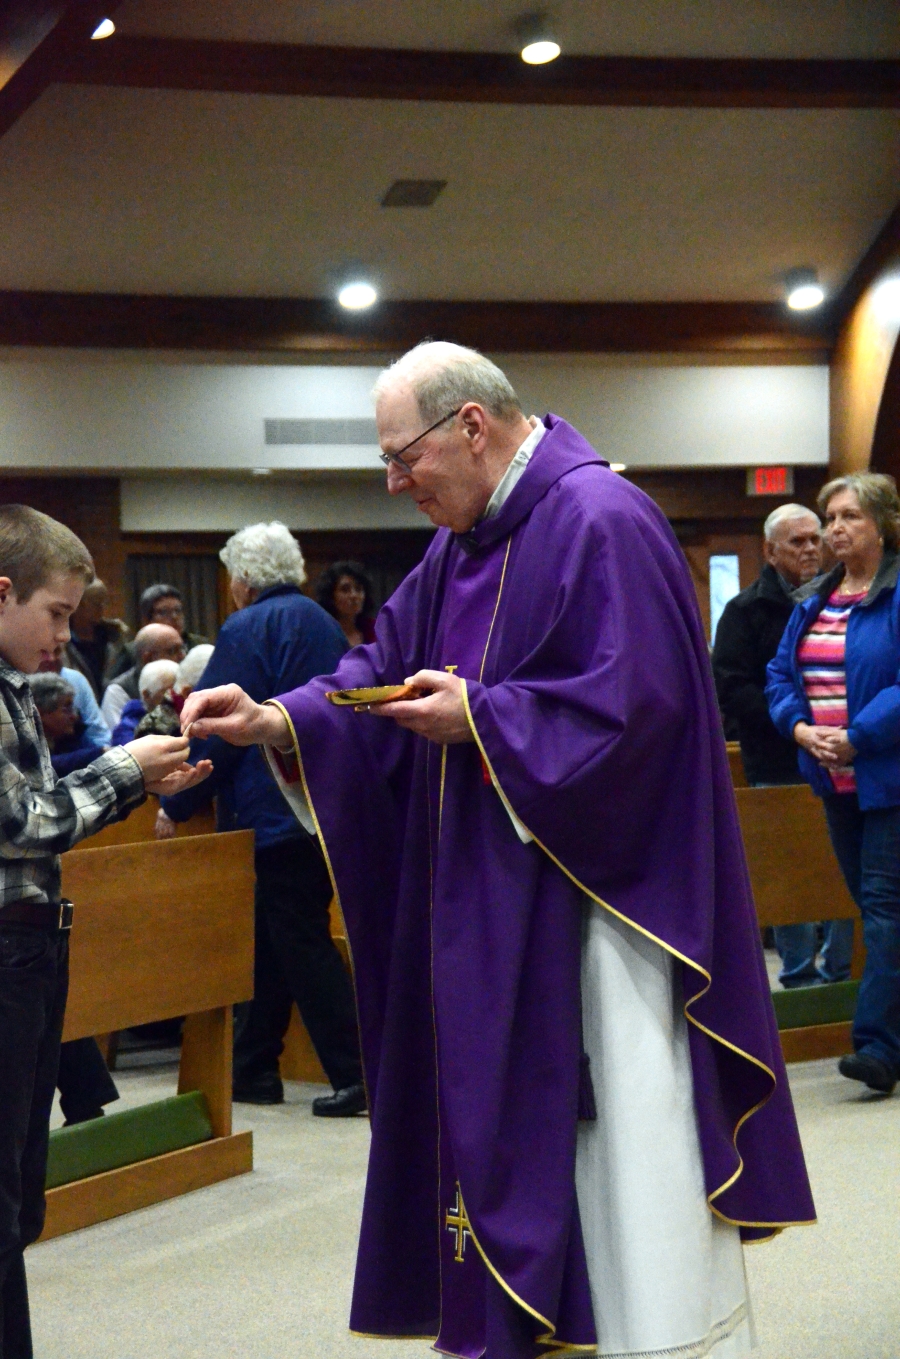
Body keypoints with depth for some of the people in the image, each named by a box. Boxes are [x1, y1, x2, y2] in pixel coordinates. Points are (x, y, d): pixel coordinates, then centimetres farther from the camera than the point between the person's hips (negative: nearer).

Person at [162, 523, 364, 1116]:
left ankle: (357, 1075, -8)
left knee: (300, 945, -6)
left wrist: (175, 805, -5)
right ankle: (254, 1068, 20)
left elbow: (216, 731, -14)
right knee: (270, 943, 15)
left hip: (273, 815, -9)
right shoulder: (322, 623, 15)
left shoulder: (246, 630, -11)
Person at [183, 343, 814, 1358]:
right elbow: (386, 662, 14)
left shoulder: (601, 523, -15)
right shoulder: (466, 544, 13)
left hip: (600, 886, -9)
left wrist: (478, 718, -17)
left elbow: (636, 701, -22)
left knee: (630, 1132, -5)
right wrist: (276, 721, -2)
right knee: (518, 1119, 12)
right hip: (498, 901, 9)